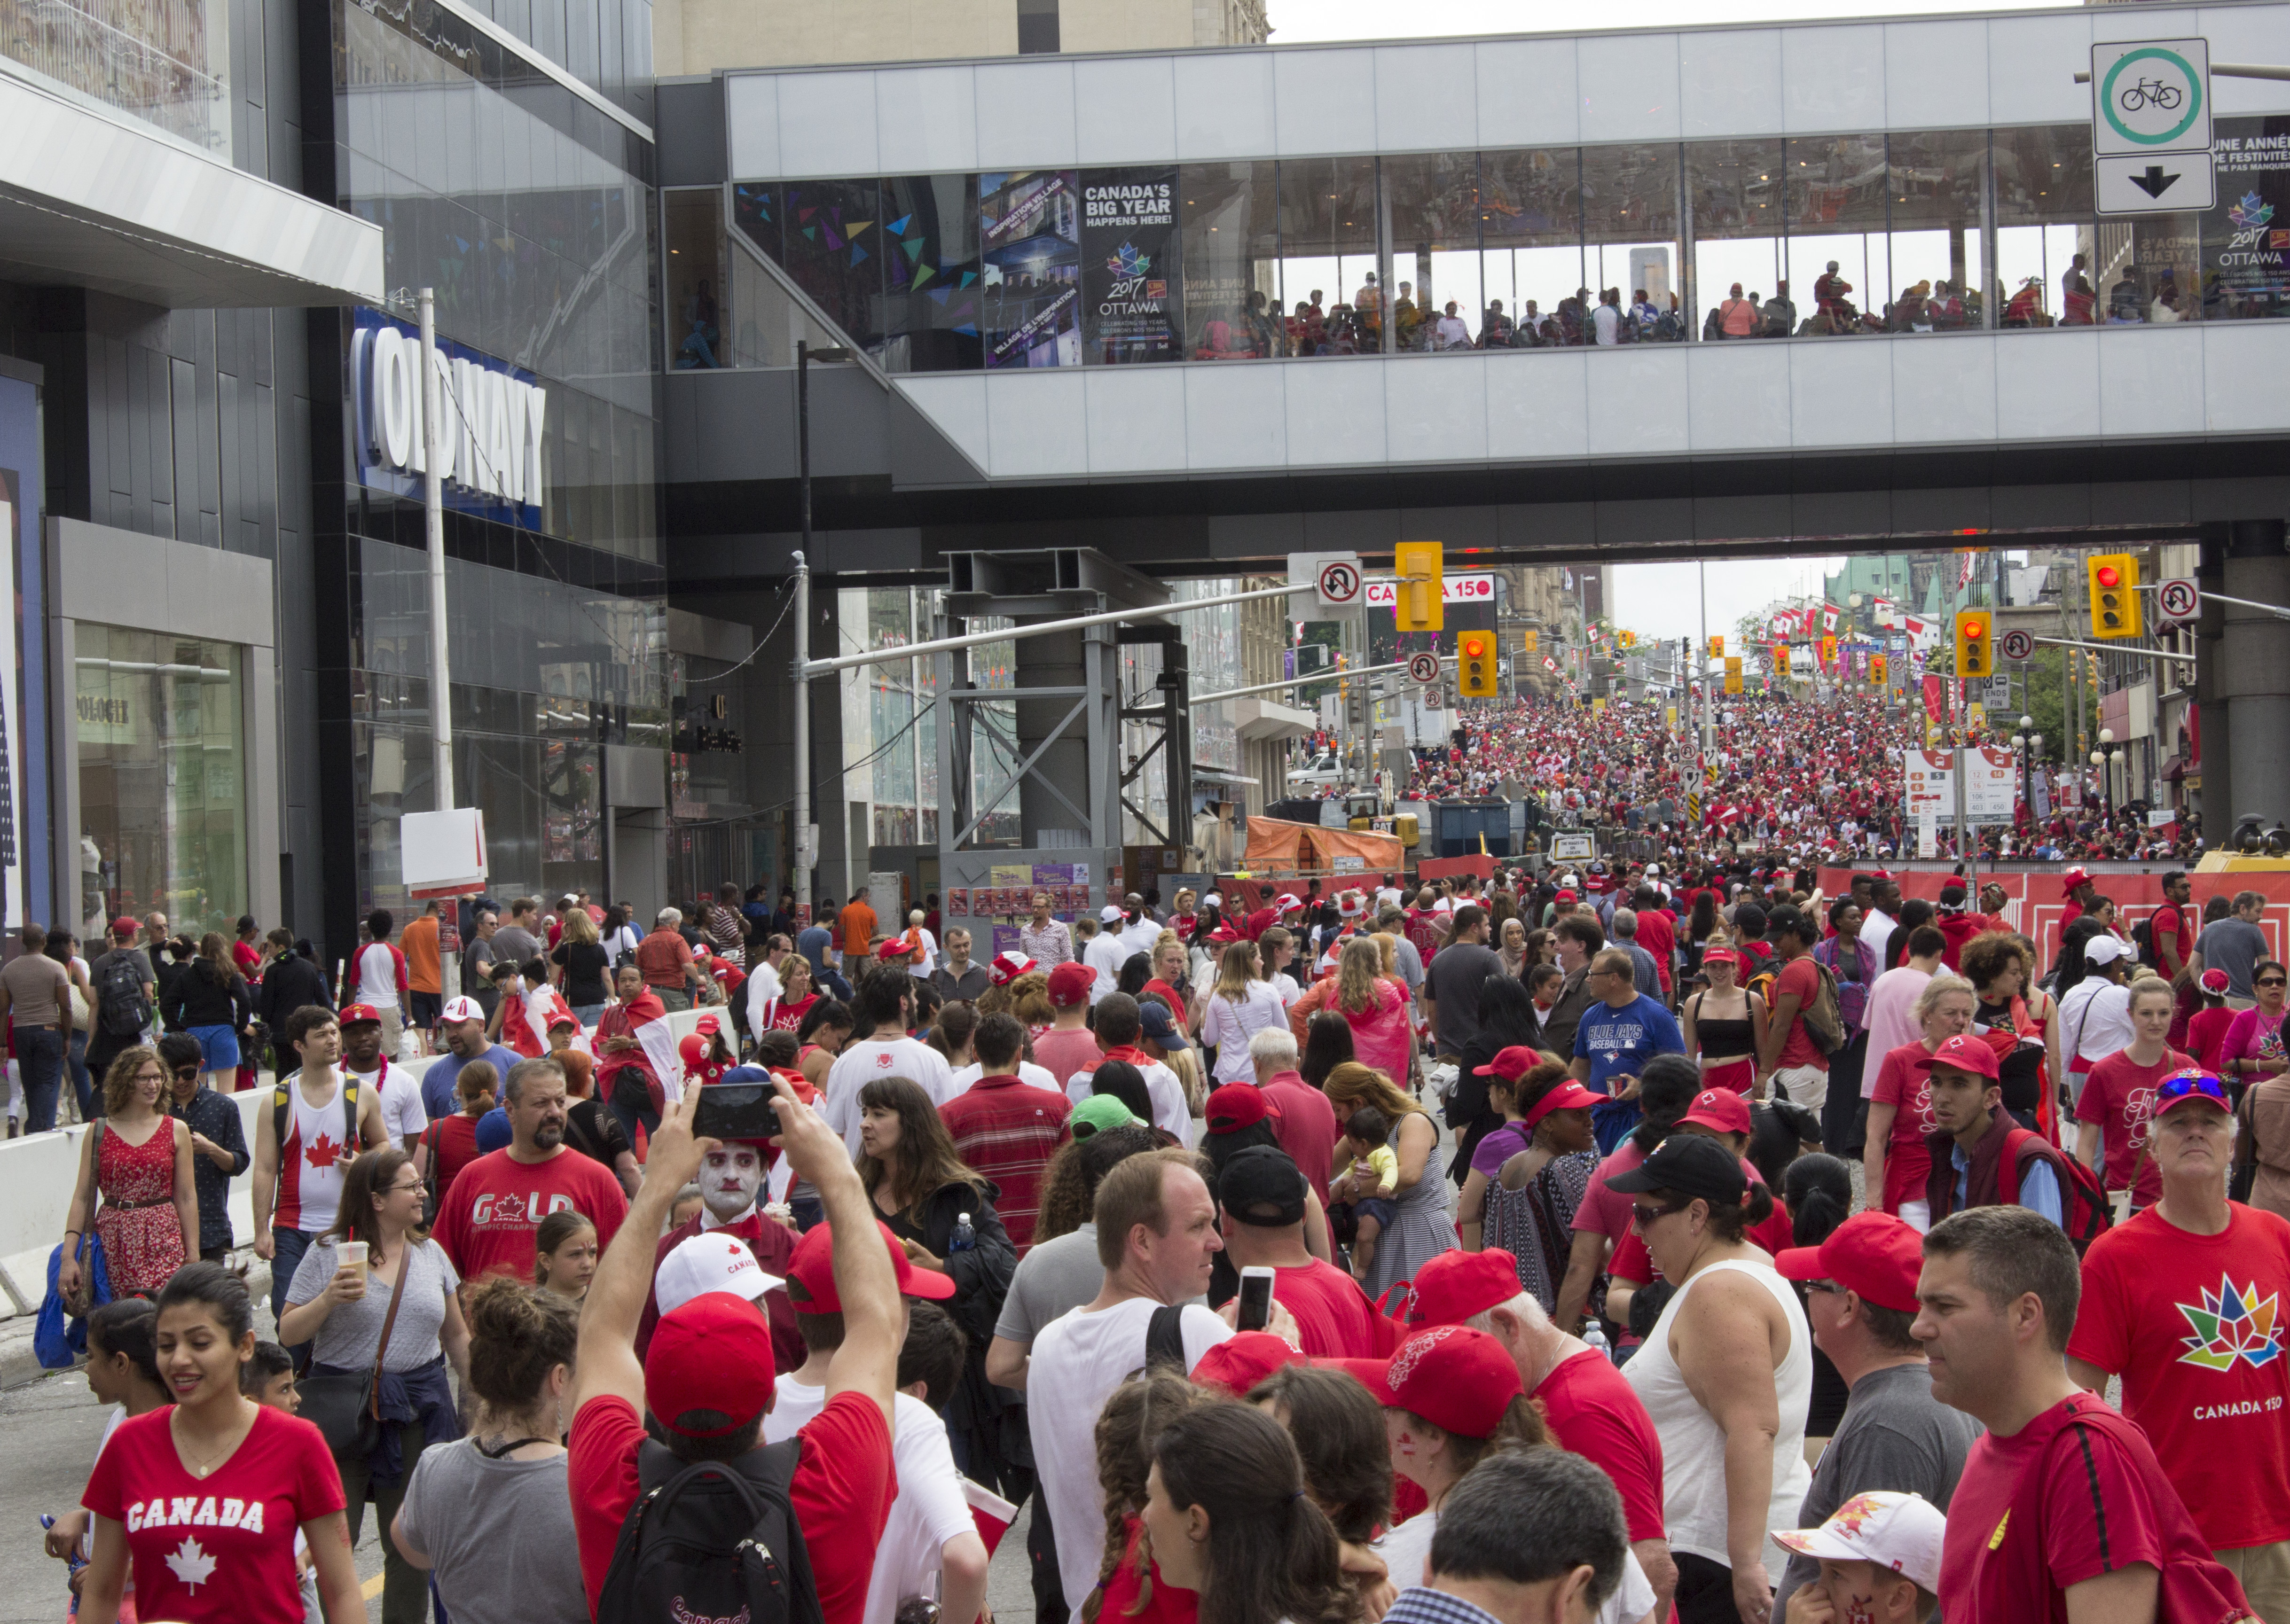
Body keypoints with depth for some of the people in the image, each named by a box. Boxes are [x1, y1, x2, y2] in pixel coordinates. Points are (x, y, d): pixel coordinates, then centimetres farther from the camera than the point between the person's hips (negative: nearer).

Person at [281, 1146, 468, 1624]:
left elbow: (456, 1337, 17)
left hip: (419, 1408, 4)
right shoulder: (328, 1253, -2)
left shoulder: (431, 1254, 10)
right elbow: (287, 1333, -3)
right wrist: (329, 1300, -18)